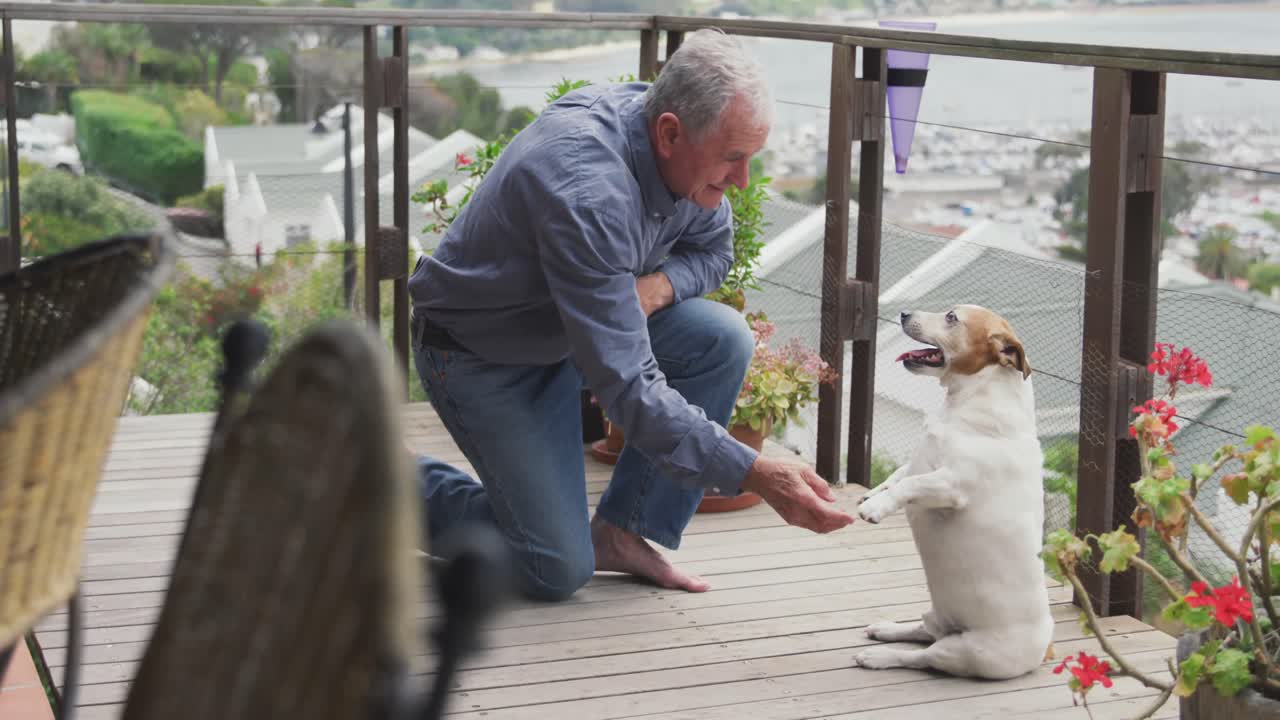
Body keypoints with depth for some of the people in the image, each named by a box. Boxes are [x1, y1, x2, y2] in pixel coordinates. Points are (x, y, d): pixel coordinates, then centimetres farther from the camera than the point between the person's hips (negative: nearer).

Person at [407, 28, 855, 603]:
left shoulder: (687, 154, -13)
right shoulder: (588, 189, -37)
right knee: (556, 571, -14)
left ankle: (620, 533, -4)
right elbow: (628, 387, -39)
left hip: (577, 327, 8)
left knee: (723, 339, -16)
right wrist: (758, 476, -41)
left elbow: (712, 249, 8)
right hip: (481, 356, -8)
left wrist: (657, 285, -17)